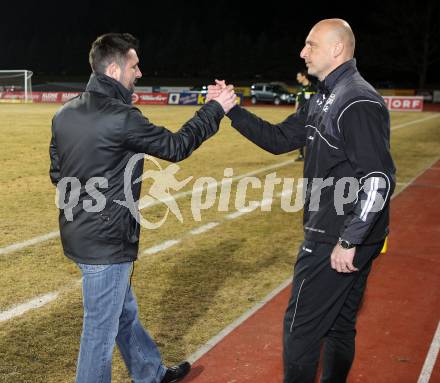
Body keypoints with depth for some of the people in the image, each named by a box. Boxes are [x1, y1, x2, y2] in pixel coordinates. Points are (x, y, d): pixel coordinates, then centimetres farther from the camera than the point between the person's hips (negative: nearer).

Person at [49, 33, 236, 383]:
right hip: (107, 243, -10)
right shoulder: (121, 118, -22)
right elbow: (176, 147, -13)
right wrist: (216, 109, -3)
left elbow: (57, 173, 10)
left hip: (78, 234, 10)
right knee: (102, 328, 7)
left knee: (125, 312, 24)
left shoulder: (65, 114, 4)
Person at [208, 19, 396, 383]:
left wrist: (348, 241, -24)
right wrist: (232, 110, 6)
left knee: (300, 328, 1)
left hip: (338, 242, -9)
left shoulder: (358, 103, -19)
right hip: (340, 236, 9)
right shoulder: (324, 100, 12)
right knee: (340, 324, 19)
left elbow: (379, 179, -25)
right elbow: (279, 139, 14)